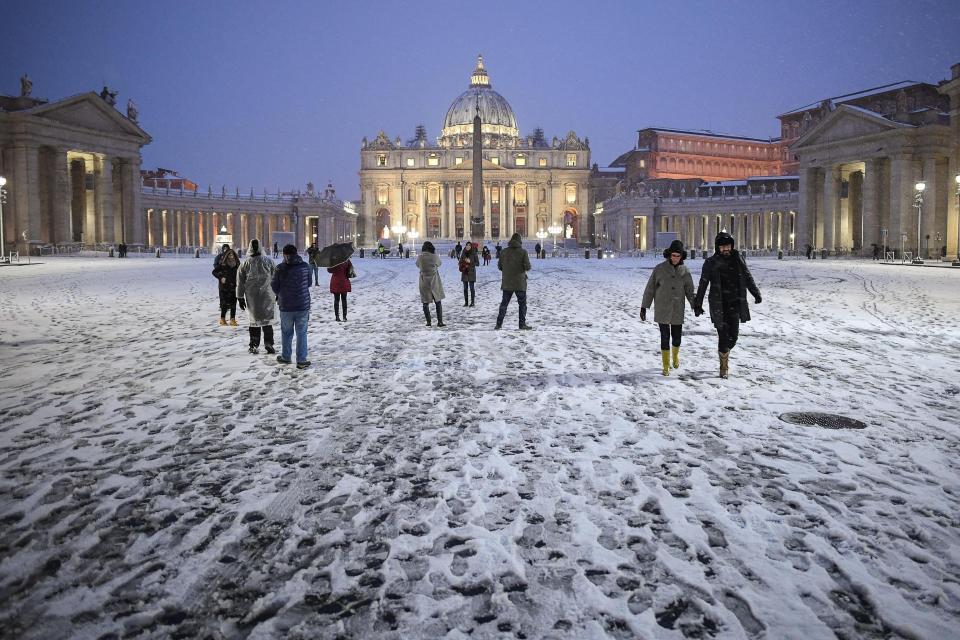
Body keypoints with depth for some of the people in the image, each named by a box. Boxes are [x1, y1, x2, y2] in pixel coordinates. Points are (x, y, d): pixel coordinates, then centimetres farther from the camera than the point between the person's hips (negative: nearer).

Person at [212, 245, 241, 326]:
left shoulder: (237, 263, 5)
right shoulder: (222, 264, -7)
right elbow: (214, 271, -2)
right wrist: (220, 277, -13)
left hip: (234, 286, 4)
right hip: (224, 286, -4)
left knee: (233, 303, 2)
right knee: (225, 303, -3)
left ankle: (233, 319, 9)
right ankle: (222, 319, 13)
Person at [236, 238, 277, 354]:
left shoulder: (245, 263, -1)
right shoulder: (269, 262, -3)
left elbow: (240, 282, 3)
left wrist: (240, 298, 10)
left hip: (252, 298, 1)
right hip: (267, 297, 0)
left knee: (254, 321, 10)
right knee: (267, 321, 7)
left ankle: (254, 346, 12)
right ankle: (268, 344, 2)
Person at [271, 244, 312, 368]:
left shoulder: (280, 268, -9)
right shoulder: (305, 266, -4)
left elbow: (274, 286, -1)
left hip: (286, 306, 0)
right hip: (303, 305, 1)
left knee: (286, 332, 16)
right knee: (301, 333, 6)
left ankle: (285, 357, 27)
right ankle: (301, 360, 5)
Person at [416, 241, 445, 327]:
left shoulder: (420, 257, -10)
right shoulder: (435, 257, -13)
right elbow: (439, 264, 7)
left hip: (424, 282, 1)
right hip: (434, 281, -1)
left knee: (425, 303, 11)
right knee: (438, 302, 10)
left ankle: (428, 322, 10)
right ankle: (440, 321, 7)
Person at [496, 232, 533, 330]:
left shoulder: (504, 252, -1)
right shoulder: (523, 252, -10)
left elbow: (499, 266, 3)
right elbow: (527, 267, -14)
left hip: (507, 283, 3)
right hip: (520, 283, -3)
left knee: (504, 303, 11)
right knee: (522, 304, 10)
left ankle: (499, 324, 10)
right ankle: (522, 324, 9)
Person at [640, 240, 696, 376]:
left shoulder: (684, 272, 2)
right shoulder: (659, 269, -4)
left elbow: (690, 291, 6)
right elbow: (650, 288, -1)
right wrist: (644, 307, -2)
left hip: (678, 310, 2)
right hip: (662, 310, -2)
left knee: (677, 336, 7)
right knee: (665, 337, -3)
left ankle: (675, 356, 39)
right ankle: (666, 366, 9)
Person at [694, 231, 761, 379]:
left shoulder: (738, 259, 5)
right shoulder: (711, 263, -2)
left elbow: (747, 277, 16)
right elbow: (703, 284, 2)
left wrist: (756, 293, 10)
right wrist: (698, 304, 2)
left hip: (735, 304, 2)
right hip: (719, 305, -2)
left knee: (733, 335, 0)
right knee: (723, 335, -3)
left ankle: (725, 352, 32)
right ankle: (724, 366, 12)